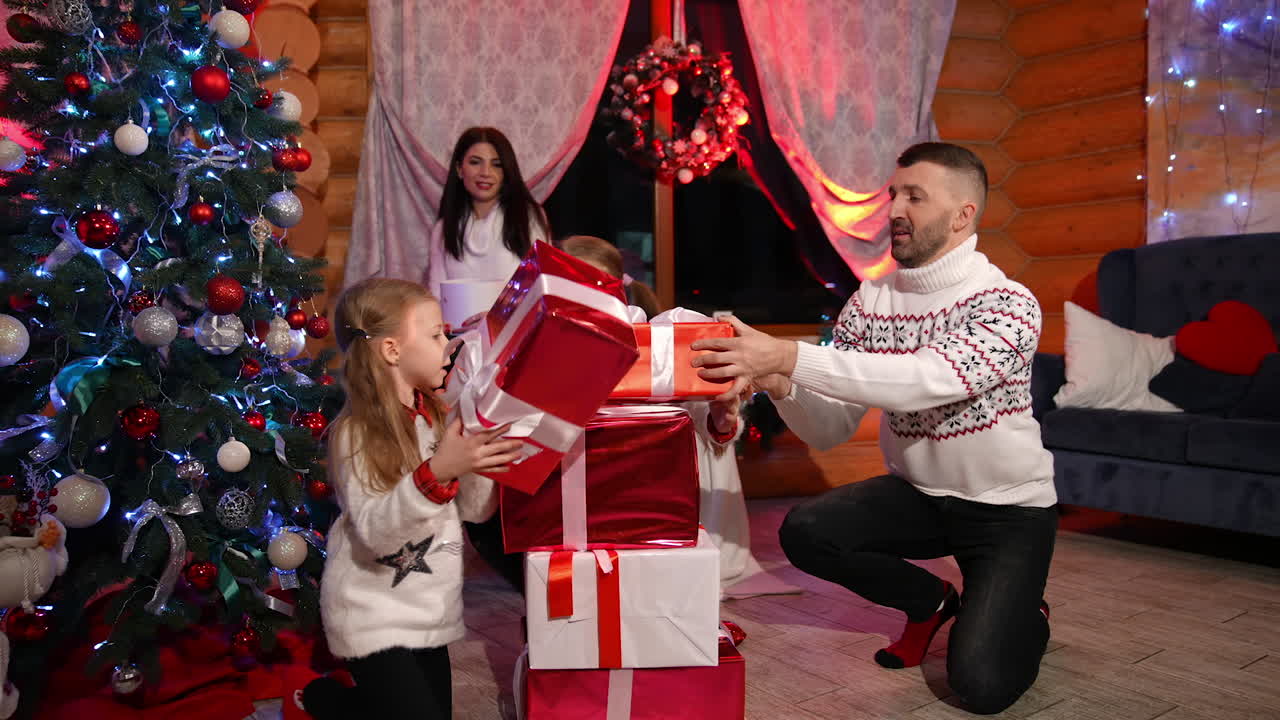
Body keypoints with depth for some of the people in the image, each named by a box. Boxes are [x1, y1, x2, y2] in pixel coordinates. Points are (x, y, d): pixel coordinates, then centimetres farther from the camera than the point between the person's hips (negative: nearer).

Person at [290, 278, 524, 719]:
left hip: (430, 612, 7)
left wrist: (480, 459, -15)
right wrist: (435, 473, -40)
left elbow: (475, 510, 2)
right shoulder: (356, 433, -17)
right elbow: (375, 533, -27)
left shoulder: (434, 416, 3)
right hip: (376, 618, -7)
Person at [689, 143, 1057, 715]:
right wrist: (779, 387, -28)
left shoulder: (1009, 304, -20)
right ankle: (930, 600, 10)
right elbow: (830, 431, -6)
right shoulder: (869, 302, -5)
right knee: (805, 533, -20)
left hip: (1008, 507, -4)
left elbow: (923, 381, -39)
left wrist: (788, 357, -46)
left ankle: (1024, 615, 19)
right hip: (919, 494, 5)